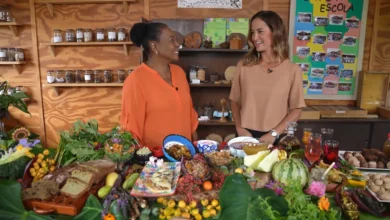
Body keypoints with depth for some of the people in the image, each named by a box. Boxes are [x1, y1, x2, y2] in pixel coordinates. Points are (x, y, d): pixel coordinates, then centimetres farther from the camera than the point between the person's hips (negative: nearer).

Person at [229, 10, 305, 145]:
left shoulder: (292, 69, -4)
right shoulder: (244, 66, 1)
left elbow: (296, 110, -2)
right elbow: (235, 101, 6)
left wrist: (274, 133, -12)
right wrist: (239, 128, -6)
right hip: (246, 135, 2)